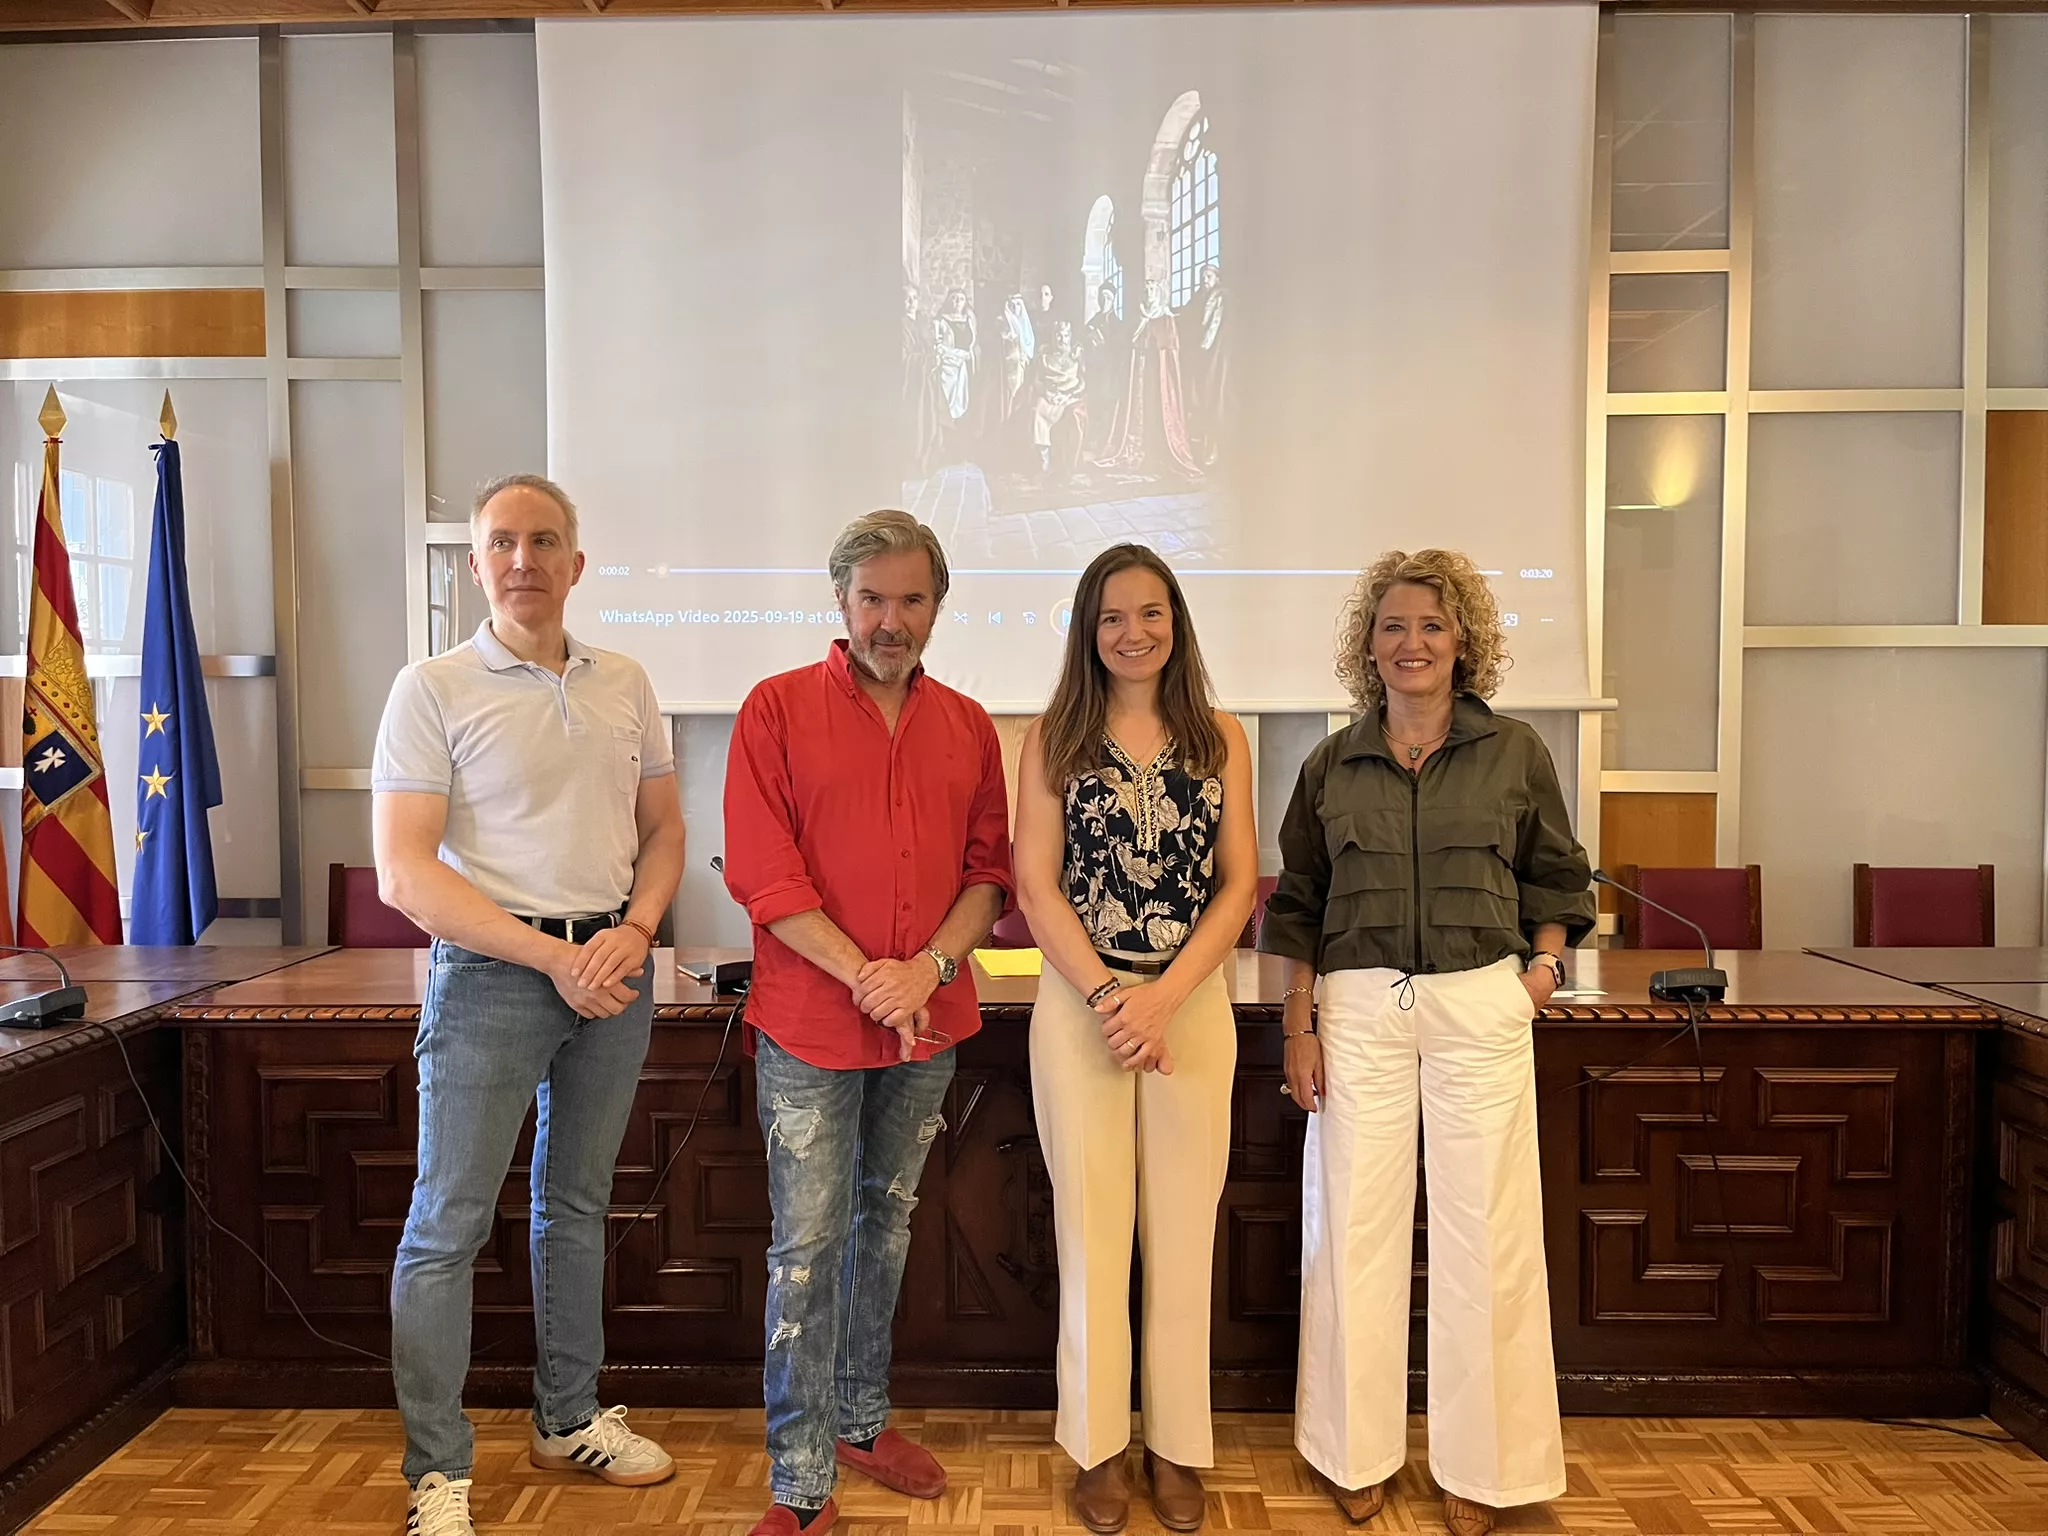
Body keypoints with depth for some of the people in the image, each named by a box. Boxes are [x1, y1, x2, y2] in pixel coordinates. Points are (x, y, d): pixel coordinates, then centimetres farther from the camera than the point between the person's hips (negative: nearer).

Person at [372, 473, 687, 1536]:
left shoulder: (625, 685, 8)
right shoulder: (433, 690, -5)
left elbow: (663, 830, 12)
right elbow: (404, 872, -12)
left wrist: (635, 931, -7)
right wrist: (555, 957, -16)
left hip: (614, 964, 5)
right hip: (492, 972, -4)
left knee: (578, 1203, 16)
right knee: (449, 1221, 0)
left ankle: (569, 1418, 32)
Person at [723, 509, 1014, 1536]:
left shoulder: (967, 726, 7)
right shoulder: (777, 709, -5)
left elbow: (989, 871, 6)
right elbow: (763, 874, -12)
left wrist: (928, 968, -11)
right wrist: (866, 976, -16)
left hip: (929, 1027, 4)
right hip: (809, 1028, -4)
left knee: (885, 1226, 18)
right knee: (807, 1248, 1)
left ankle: (861, 1418, 36)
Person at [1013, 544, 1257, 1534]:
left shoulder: (1219, 739, 5)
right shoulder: (1053, 740, 2)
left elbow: (1238, 884, 1)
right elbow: (1037, 887, -2)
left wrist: (1163, 996, -10)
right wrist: (1106, 995, -13)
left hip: (1193, 999, 1)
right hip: (1078, 999, -1)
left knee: (1183, 1226, 7)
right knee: (1091, 1222, 6)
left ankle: (1177, 1443, 23)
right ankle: (1098, 1444, 22)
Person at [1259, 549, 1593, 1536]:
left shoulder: (1514, 753, 4)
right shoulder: (1332, 766, 5)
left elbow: (1556, 878, 14)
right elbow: (1298, 906, 9)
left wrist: (1545, 959, -2)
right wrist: (1297, 1025, 3)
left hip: (1480, 1008, 0)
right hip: (1358, 1010, 1)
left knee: (1483, 1229, 4)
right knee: (1354, 1225, 5)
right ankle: (1358, 1453, 23)